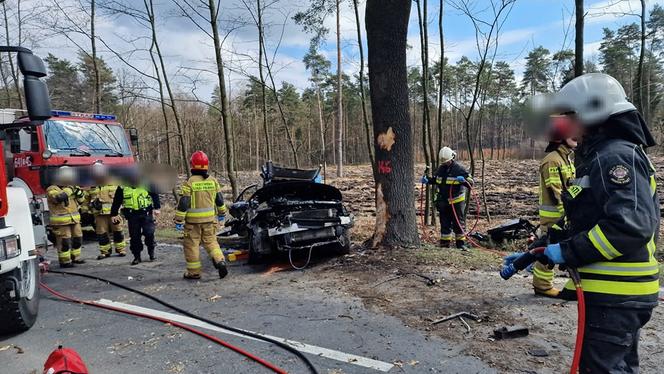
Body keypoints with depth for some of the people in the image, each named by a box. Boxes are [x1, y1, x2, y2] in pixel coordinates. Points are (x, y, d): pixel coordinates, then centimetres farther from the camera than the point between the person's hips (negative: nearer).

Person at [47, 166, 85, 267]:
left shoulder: (70, 188, 16)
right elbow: (59, 197, -28)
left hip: (74, 220, 8)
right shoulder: (52, 189, -6)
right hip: (61, 222, -8)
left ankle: (75, 257, 26)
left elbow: (80, 200, 17)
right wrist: (69, 189, -18)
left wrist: (78, 191, 0)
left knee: (78, 239, 13)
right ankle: (65, 261, 2)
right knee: (64, 242, -5)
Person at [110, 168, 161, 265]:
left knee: (149, 233, -8)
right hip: (132, 216, 1)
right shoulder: (122, 187, 1)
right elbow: (116, 202, 11)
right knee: (134, 236, 4)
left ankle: (151, 253, 13)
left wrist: (157, 208, 3)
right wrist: (114, 214, 12)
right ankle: (137, 257, 16)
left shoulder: (146, 183, -1)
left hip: (146, 213, -1)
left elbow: (155, 195, 7)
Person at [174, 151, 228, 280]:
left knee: (192, 245, 7)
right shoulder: (213, 181, 2)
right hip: (210, 219, 4)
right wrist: (222, 213, 25)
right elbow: (220, 199, 11)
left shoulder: (189, 182, -12)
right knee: (211, 241, 15)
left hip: (193, 220, -4)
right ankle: (220, 261, -5)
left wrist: (179, 220, -7)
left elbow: (183, 203, -13)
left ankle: (194, 272, 14)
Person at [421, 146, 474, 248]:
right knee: (444, 224, 11)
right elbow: (435, 180, 24)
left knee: (458, 223, 4)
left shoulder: (459, 168, -9)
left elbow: (471, 181, -11)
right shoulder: (441, 168, 8)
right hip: (443, 201, 5)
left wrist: (463, 180, -32)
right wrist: (427, 180, 4)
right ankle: (444, 244, 20)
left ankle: (461, 243, 15)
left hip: (456, 201, -5)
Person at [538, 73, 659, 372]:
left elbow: (630, 226, -28)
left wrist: (569, 251, -21)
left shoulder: (615, 156, -18)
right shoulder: (598, 156, 15)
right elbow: (583, 223, 19)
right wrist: (538, 252, 14)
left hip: (616, 293, -10)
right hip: (617, 291, 10)